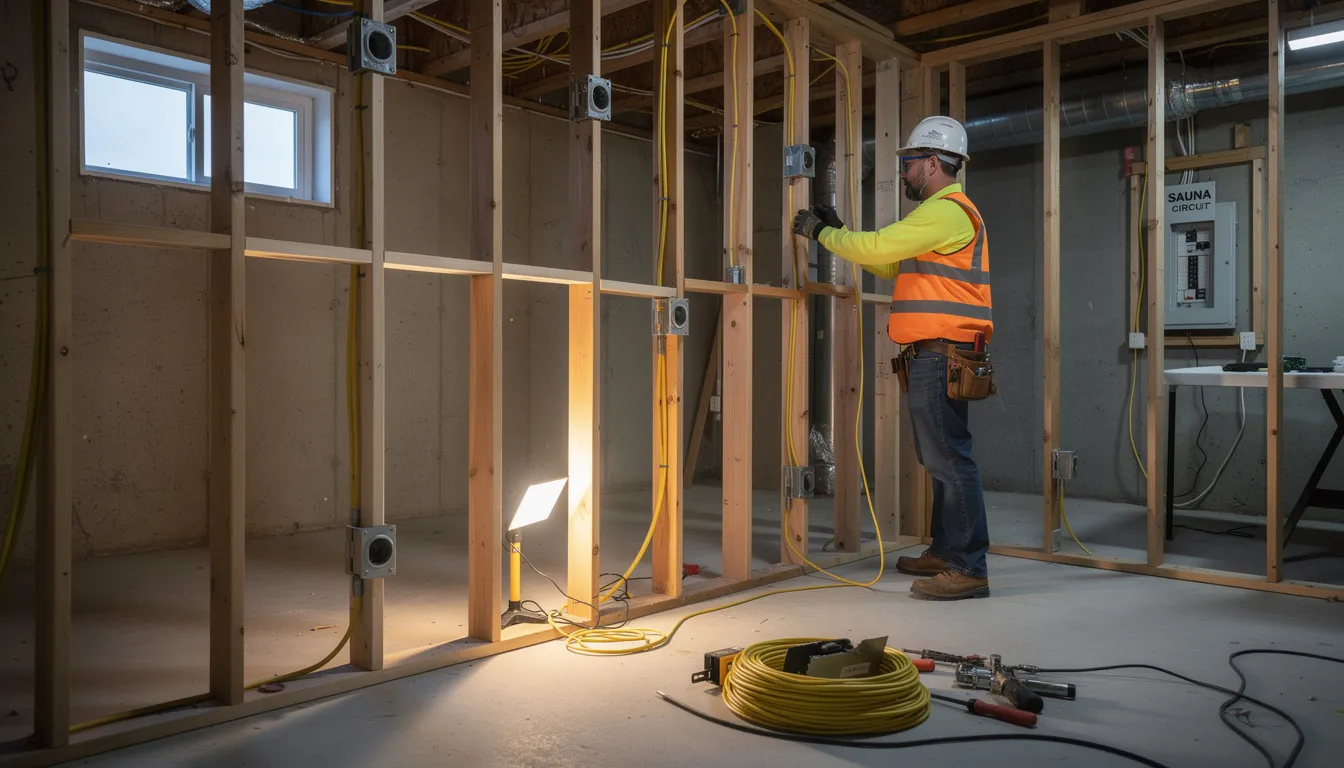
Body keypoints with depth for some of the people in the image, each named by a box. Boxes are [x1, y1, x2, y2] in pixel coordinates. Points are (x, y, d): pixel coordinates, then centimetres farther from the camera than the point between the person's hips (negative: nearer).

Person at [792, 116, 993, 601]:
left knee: (949, 459, -10)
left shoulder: (946, 211, -11)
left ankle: (968, 569, -6)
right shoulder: (945, 211, 24)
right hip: (933, 357, 11)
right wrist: (838, 230, 21)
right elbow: (890, 265, 25)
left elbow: (876, 248, -15)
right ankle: (945, 552, 26)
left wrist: (821, 233, -1)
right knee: (940, 458, 15)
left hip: (941, 355, -11)